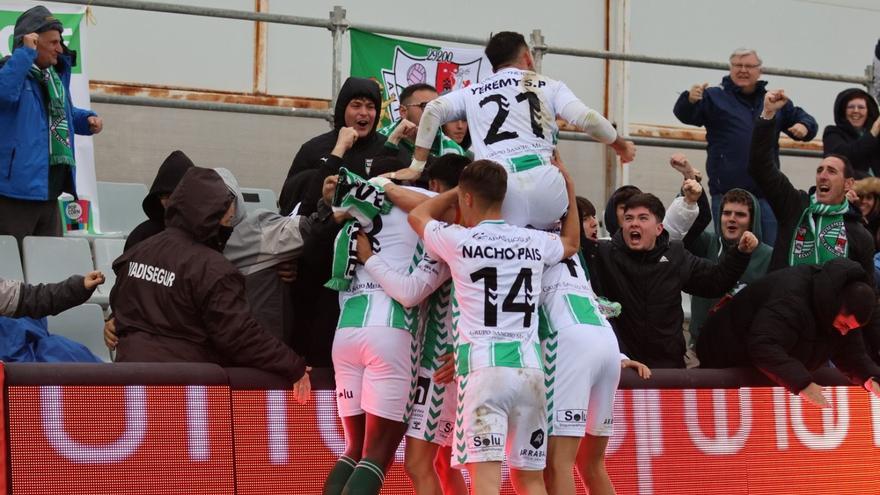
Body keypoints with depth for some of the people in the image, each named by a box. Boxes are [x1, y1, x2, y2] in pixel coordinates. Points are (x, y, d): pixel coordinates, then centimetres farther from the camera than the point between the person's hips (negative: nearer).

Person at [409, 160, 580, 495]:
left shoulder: (458, 241, -1)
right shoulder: (534, 242, 11)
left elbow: (418, 215, 22)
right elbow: (571, 243, 36)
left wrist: (461, 190, 31)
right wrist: (569, 190, 42)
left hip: (483, 367, -4)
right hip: (529, 367, 5)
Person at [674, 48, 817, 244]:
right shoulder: (714, 97, 4)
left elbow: (803, 118, 24)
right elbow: (684, 114, -10)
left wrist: (804, 127, -2)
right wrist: (690, 100, -35)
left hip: (767, 193, 3)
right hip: (727, 193, -3)